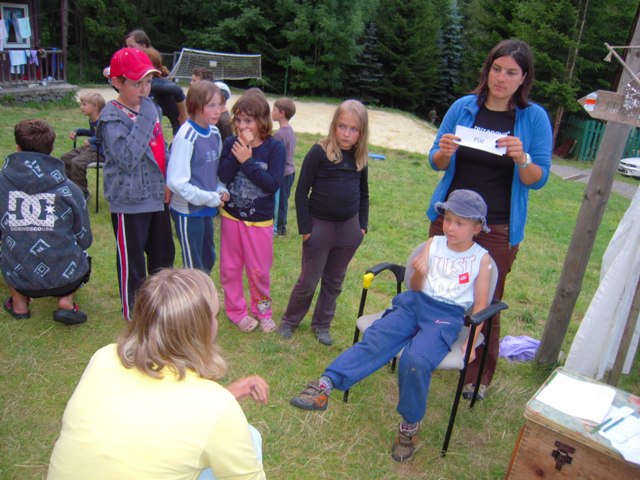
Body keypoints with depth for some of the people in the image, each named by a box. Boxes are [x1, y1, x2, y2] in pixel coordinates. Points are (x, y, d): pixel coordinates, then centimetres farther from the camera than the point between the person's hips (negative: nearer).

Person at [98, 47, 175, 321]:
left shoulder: (150, 106, 6)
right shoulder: (112, 118, -15)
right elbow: (127, 158, -28)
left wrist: (168, 181, 4)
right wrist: (145, 119, -27)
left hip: (157, 196, 7)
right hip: (130, 202, -7)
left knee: (163, 255, 20)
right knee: (132, 263, 7)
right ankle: (133, 316, 25)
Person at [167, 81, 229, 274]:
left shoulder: (214, 132, 2)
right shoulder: (186, 137, -21)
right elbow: (176, 182, -25)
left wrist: (221, 190, -3)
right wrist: (211, 198, -18)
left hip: (206, 209, 7)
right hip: (188, 211, -7)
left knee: (208, 259, 21)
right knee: (193, 266, 7)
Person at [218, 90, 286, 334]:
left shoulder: (274, 147, -11)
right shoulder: (231, 143, -4)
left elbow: (273, 184, -22)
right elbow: (223, 177, -15)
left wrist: (247, 160, -23)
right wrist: (237, 154, -23)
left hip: (260, 220, -2)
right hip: (231, 216, 3)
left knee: (259, 271, 9)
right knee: (230, 268, 13)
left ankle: (262, 310, 32)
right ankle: (236, 311, 32)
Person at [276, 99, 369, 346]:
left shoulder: (360, 158, 2)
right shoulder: (319, 152, -13)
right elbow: (301, 191, -10)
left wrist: (362, 225, 9)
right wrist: (305, 228, -12)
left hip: (349, 227, 5)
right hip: (320, 224, -4)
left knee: (334, 280, 15)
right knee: (308, 281, 5)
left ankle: (321, 324, 31)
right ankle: (290, 320, 26)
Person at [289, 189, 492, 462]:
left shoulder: (481, 258, 5)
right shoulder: (433, 244, 12)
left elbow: (480, 305, 6)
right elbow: (415, 288, 13)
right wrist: (419, 273, -10)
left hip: (448, 317, -3)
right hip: (415, 303, 3)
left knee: (416, 360, -30)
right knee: (376, 338, -24)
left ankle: (410, 426, -9)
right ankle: (325, 386, -34)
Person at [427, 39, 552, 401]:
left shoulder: (535, 118, -4)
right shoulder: (464, 107, 1)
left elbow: (538, 179, -5)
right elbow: (436, 162, 5)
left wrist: (522, 158, -26)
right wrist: (444, 152, -18)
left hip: (498, 230, -2)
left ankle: (479, 376, 25)